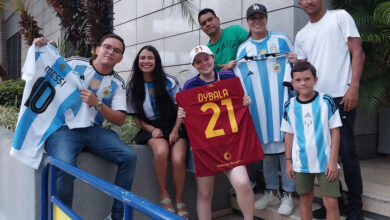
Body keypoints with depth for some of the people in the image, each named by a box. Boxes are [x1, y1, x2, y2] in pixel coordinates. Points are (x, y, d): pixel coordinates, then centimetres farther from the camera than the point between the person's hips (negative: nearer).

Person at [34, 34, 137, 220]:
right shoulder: (74, 64, 2)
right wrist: (39, 49, -7)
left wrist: (97, 104, -12)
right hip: (63, 128, -3)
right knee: (65, 165, -33)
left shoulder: (118, 84, 8)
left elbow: (119, 120, 3)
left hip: (93, 130, 4)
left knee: (129, 156, -16)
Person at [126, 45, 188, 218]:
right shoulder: (133, 87, 6)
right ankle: (163, 194, -11)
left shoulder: (169, 82, 1)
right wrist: (152, 129, -8)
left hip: (174, 126, 0)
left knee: (178, 159, -28)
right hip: (151, 128, 0)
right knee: (161, 151, -35)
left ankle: (180, 201, -2)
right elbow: (135, 116, 8)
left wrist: (175, 130, -12)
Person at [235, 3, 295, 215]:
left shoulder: (282, 40, 8)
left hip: (281, 102, -2)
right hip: (258, 107, 2)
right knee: (265, 146, 7)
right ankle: (272, 191, 19)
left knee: (285, 144, -3)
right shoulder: (242, 49, 11)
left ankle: (288, 194, 7)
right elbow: (240, 79, 12)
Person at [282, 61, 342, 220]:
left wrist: (333, 161, -7)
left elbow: (335, 131, -4)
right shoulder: (289, 106, -1)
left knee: (331, 202, 0)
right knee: (305, 199, 15)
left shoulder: (326, 101, -7)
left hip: (326, 162, -2)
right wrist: (288, 161, 5)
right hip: (301, 163, 2)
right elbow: (289, 134, 6)